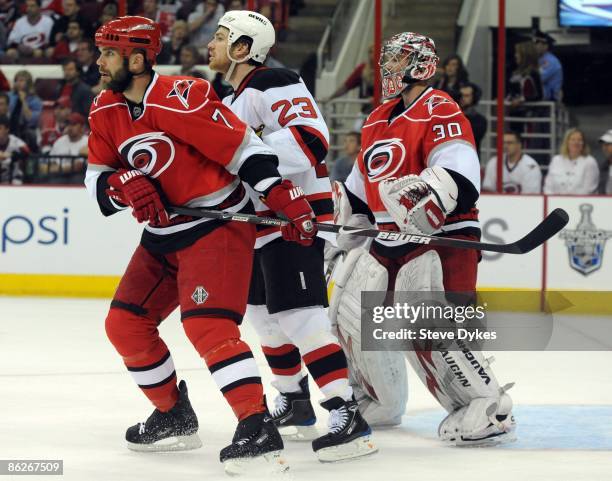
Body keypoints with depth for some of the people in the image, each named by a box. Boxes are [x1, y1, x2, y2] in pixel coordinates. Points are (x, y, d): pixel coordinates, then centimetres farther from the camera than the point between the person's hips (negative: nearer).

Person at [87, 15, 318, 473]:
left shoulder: (182, 99, -21)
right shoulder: (106, 110, 4)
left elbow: (246, 148, -20)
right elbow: (97, 180, 6)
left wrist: (290, 202, -22)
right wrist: (124, 184, -17)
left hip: (217, 225, -9)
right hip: (162, 236, 9)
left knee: (206, 324, -24)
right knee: (125, 323, 9)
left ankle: (258, 427, -27)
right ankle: (174, 416, 25)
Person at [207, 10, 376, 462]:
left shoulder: (276, 85, -16)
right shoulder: (231, 102, 16)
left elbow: (311, 139, -28)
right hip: (258, 221, 11)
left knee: (298, 315, -18)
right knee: (266, 315, 17)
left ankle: (348, 415, -22)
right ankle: (294, 404, 32)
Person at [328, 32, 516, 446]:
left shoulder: (440, 111, -11)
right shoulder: (378, 120, 17)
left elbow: (461, 174, -26)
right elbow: (360, 184, 27)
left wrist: (426, 195, -42)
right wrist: (343, 232, 21)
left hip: (441, 236, -10)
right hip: (388, 239, 10)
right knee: (350, 311, 10)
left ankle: (489, 409, -19)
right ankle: (381, 402, 27)